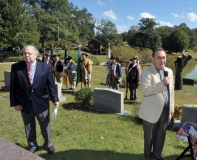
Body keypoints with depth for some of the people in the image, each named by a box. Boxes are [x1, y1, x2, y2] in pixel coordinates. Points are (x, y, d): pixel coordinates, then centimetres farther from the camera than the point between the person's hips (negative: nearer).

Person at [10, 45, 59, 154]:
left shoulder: (46, 67, -7)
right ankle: (32, 145, 41)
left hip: (41, 103, 0)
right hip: (25, 104, 1)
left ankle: (48, 144, 41)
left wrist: (55, 99, -8)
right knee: (29, 127, 18)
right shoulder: (16, 67, -6)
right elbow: (13, 87, -2)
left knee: (45, 126, 16)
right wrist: (14, 103, -5)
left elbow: (51, 84, -3)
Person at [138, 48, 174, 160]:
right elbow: (145, 90, -26)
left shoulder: (169, 71, 7)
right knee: (149, 136, 13)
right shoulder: (147, 72, -15)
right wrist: (162, 83, -29)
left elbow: (171, 91, 13)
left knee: (161, 135, 19)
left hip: (165, 111, 6)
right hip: (152, 111, -5)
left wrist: (172, 107, 12)